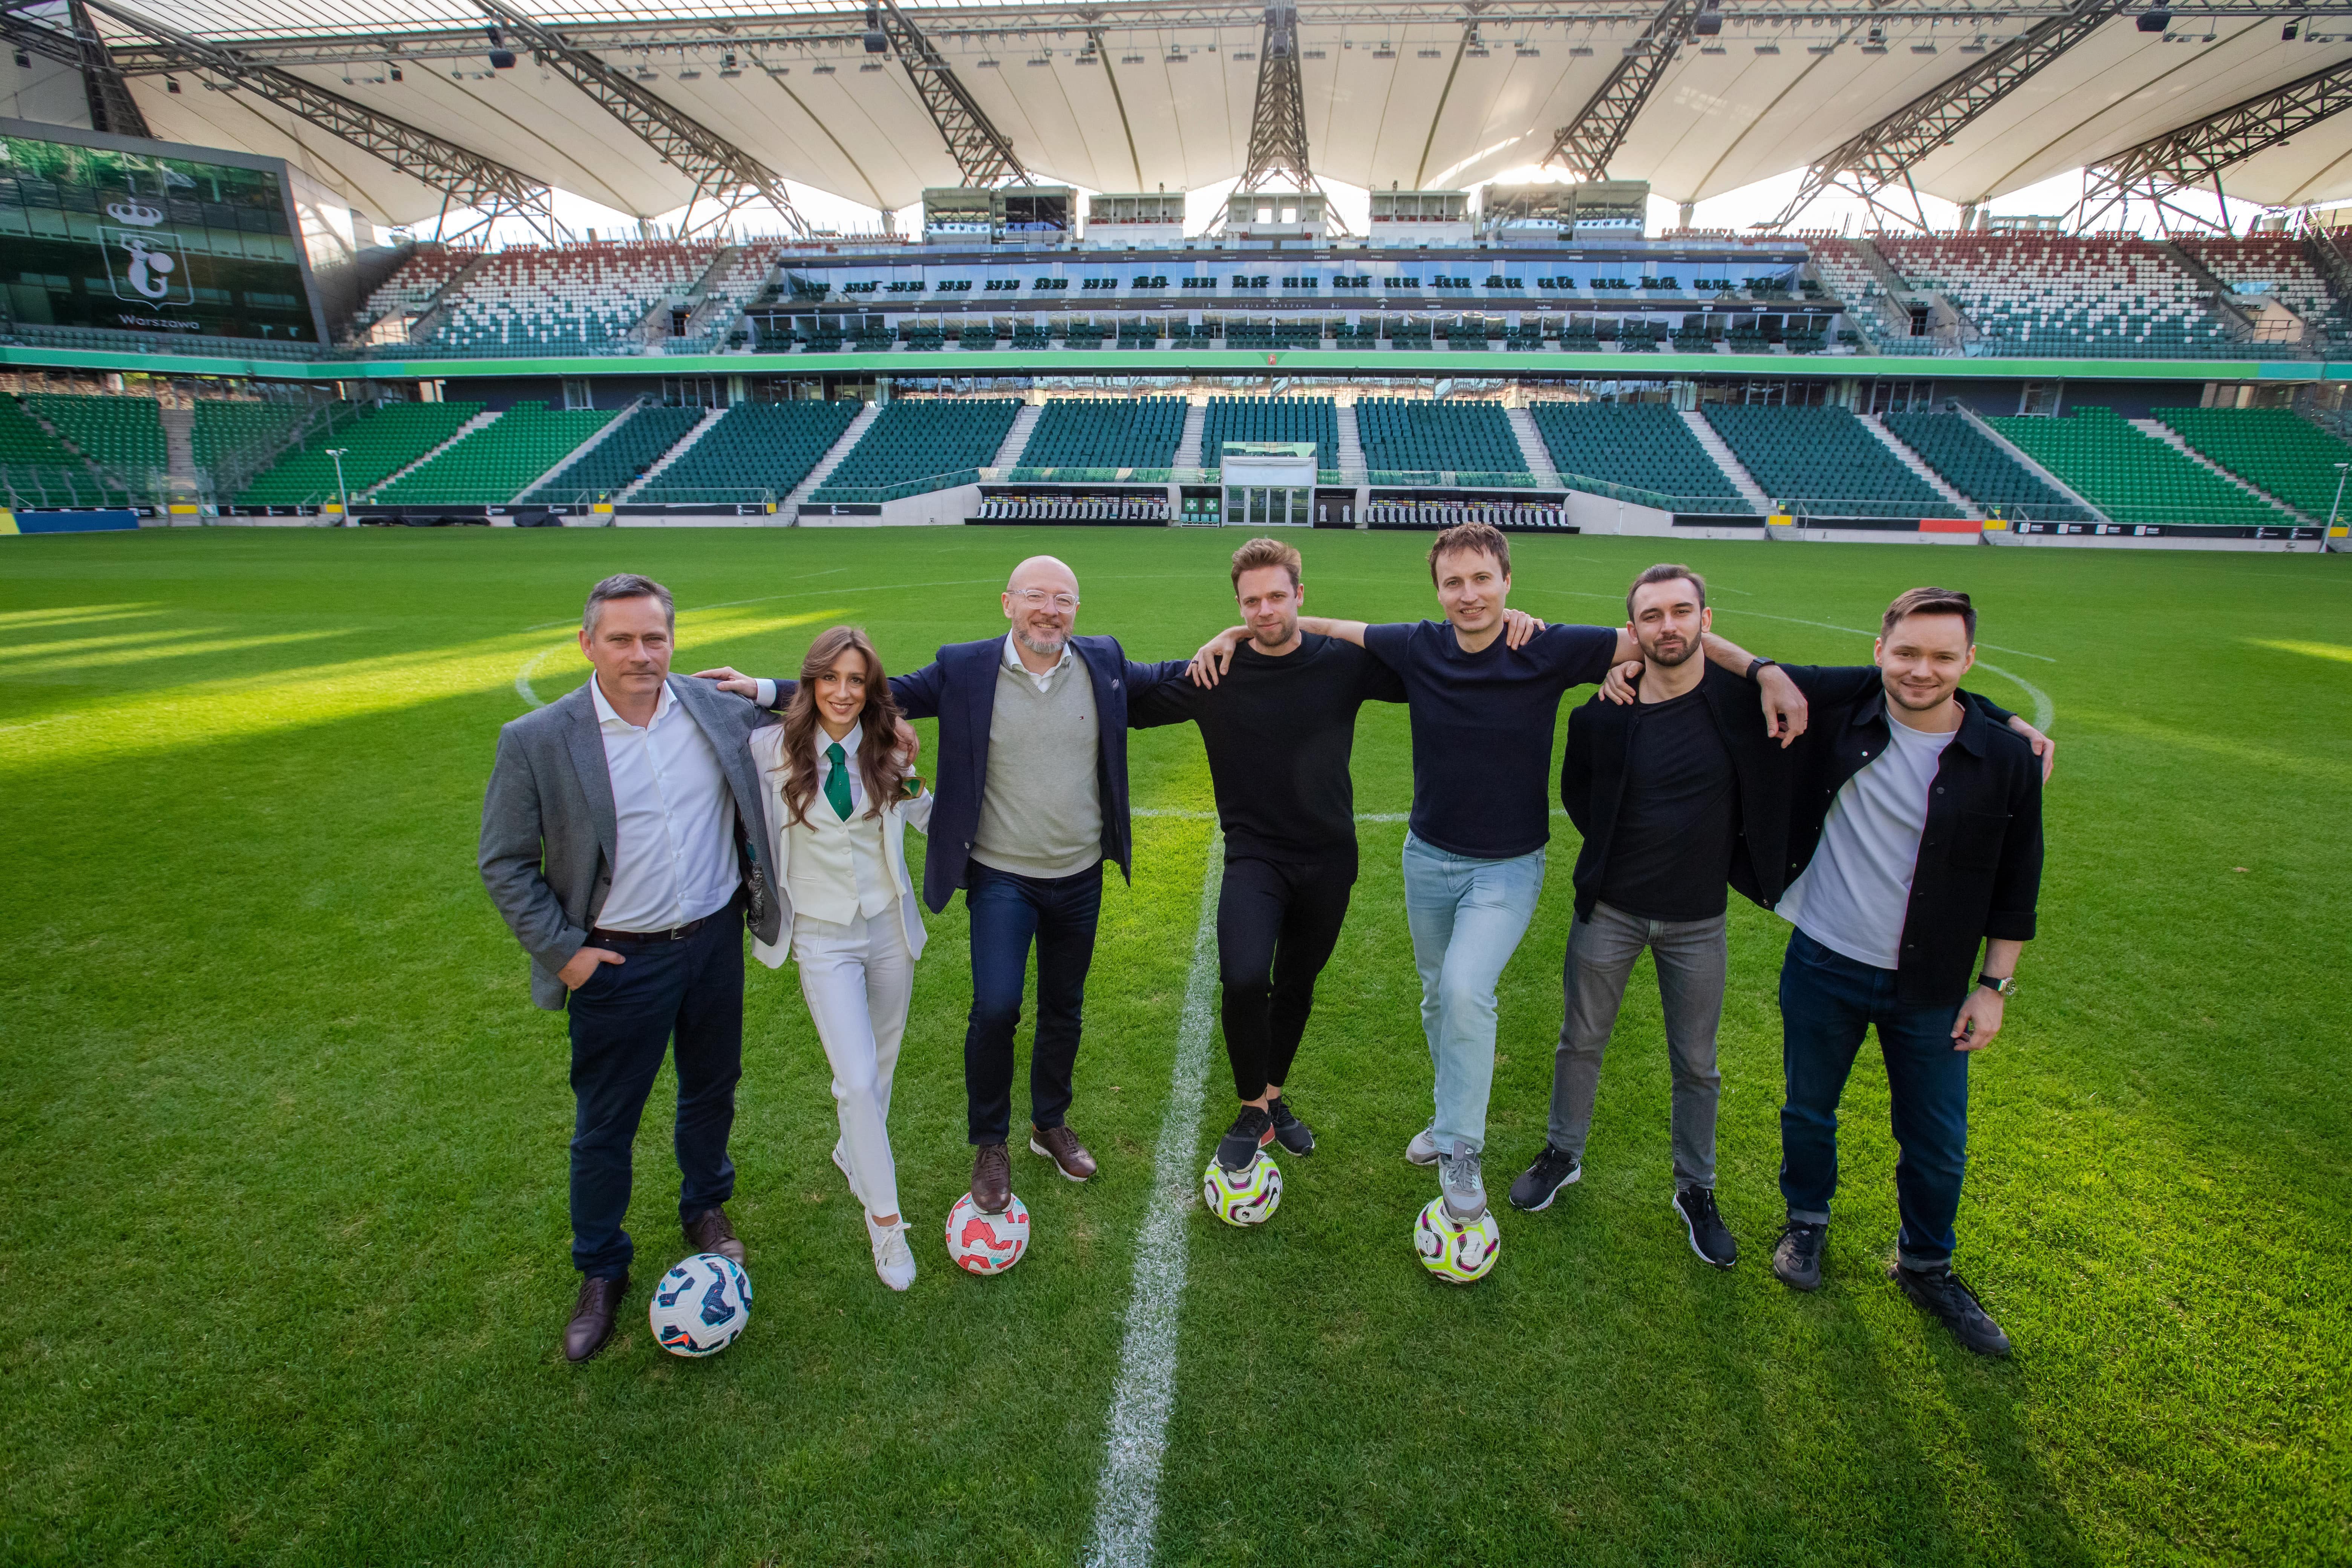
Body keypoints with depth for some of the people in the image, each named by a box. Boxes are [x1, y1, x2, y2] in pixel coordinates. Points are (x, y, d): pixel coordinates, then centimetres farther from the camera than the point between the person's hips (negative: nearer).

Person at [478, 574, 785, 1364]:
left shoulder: (723, 711, -6)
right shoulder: (537, 741, -13)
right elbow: (504, 863, -6)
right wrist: (560, 950, -10)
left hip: (715, 941, 3)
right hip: (619, 964, -3)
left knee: (712, 1090, 21)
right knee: (604, 1126, 11)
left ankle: (705, 1205, 48)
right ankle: (600, 1274, 33)